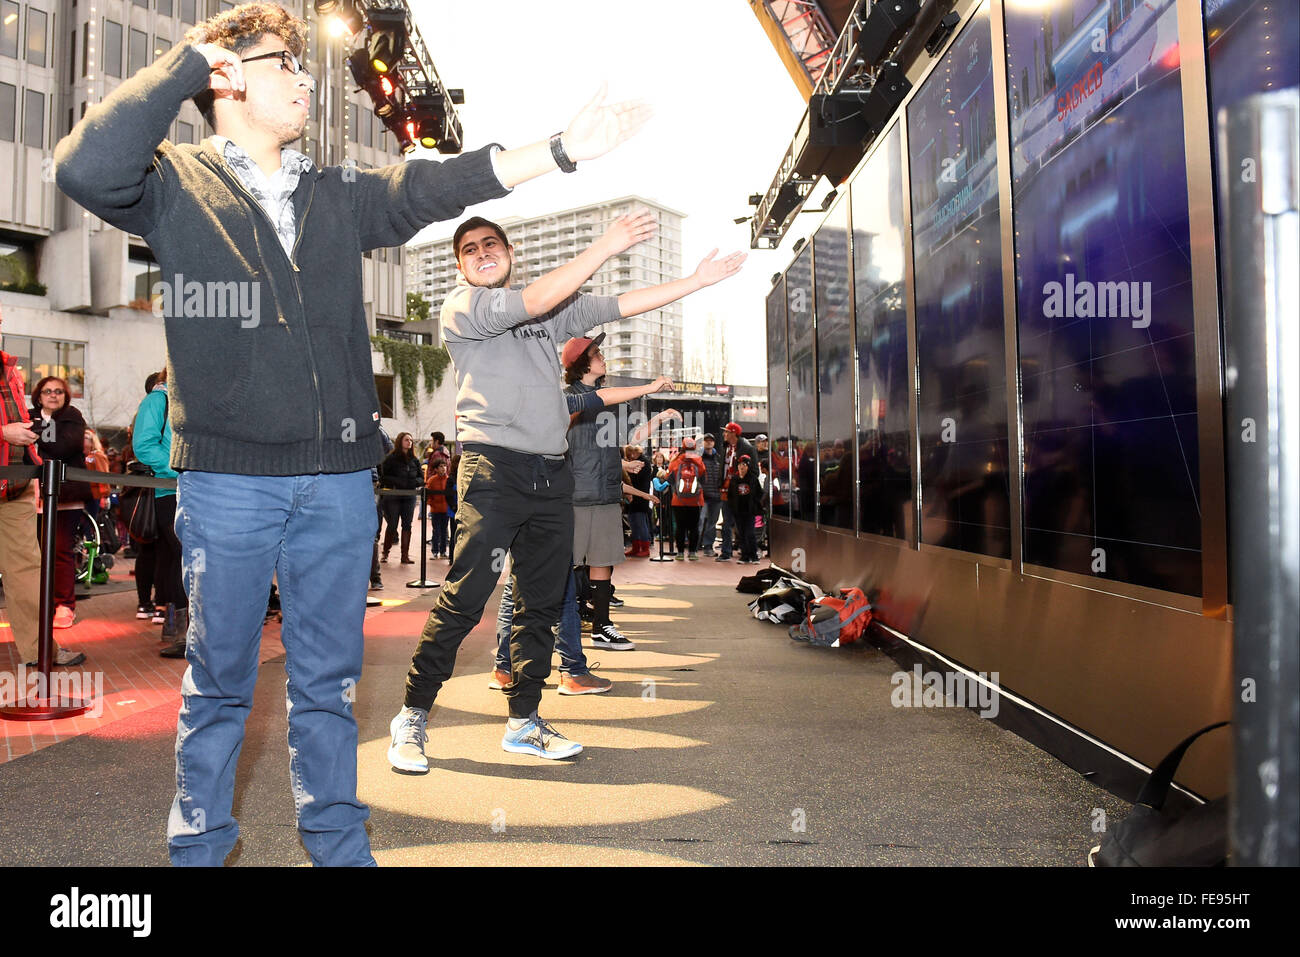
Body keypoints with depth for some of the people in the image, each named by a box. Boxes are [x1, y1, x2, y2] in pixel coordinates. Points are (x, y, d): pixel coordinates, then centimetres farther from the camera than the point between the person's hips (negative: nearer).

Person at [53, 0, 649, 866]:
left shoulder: (341, 196, 16)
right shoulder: (177, 185, 4)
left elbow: (440, 186, 7)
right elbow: (87, 170, -16)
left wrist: (565, 149, -2)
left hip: (340, 480, 4)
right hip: (228, 478, -3)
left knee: (328, 680, 12)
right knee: (221, 678, 8)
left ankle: (339, 844, 26)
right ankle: (199, 847, 26)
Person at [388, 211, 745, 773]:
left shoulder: (555, 309, 20)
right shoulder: (461, 308, 2)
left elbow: (620, 306, 19)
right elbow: (533, 302, -12)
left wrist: (697, 281, 15)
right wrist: (607, 246, -13)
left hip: (551, 472, 6)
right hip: (493, 467, -6)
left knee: (543, 602, 8)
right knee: (463, 599, -10)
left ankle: (523, 722, 19)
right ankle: (412, 717, 4)